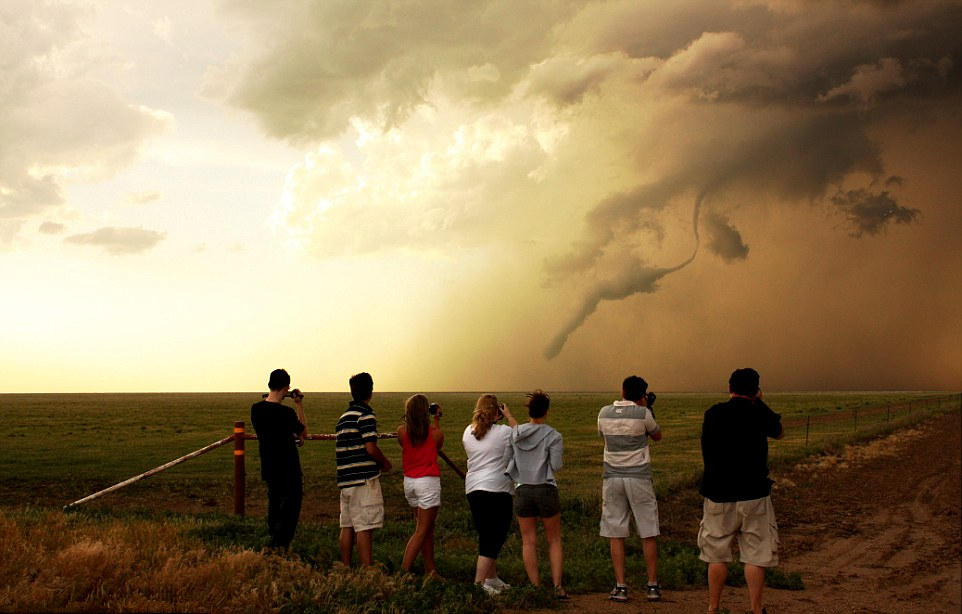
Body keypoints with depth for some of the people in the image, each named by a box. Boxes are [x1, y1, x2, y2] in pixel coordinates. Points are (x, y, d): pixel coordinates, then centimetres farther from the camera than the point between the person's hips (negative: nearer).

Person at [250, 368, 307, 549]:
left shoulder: (256, 409, -1)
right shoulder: (286, 412, -20)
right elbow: (303, 432, -2)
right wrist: (299, 405, 0)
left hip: (268, 469, 7)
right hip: (289, 471, -6)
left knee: (274, 507, 19)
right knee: (290, 510, 3)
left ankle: (274, 545, 25)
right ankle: (279, 547, -3)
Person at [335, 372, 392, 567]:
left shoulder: (343, 416, 16)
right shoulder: (366, 415, -10)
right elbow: (371, 448, -17)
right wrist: (385, 463, 1)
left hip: (345, 479, 8)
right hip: (364, 478, -8)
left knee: (347, 526, 11)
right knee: (365, 528, -8)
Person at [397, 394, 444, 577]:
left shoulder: (402, 431, -5)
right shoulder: (436, 433, -10)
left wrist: (409, 419, 10)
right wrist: (437, 420, 14)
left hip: (409, 482, 5)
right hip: (428, 481, -5)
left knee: (428, 528, 17)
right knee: (421, 532, -1)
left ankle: (430, 570, 22)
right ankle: (403, 572, -9)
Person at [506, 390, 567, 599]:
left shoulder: (514, 434, 1)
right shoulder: (553, 436, -9)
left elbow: (509, 462, 5)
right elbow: (556, 465, -10)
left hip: (522, 491, 3)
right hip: (546, 490, -2)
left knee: (529, 542, 7)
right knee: (554, 540, 9)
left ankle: (535, 587, 5)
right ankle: (557, 586, 1)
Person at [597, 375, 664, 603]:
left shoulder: (604, 413, 1)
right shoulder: (642, 414, -8)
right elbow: (657, 436, 9)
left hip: (612, 478, 2)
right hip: (639, 477, -2)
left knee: (615, 535, 5)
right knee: (648, 534, 7)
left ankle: (620, 587, 3)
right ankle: (653, 586, 10)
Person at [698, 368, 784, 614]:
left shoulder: (712, 414, 0)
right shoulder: (759, 414, -7)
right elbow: (780, 433, 14)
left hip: (718, 495, 2)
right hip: (753, 495, -2)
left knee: (717, 555, 11)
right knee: (755, 556, 6)